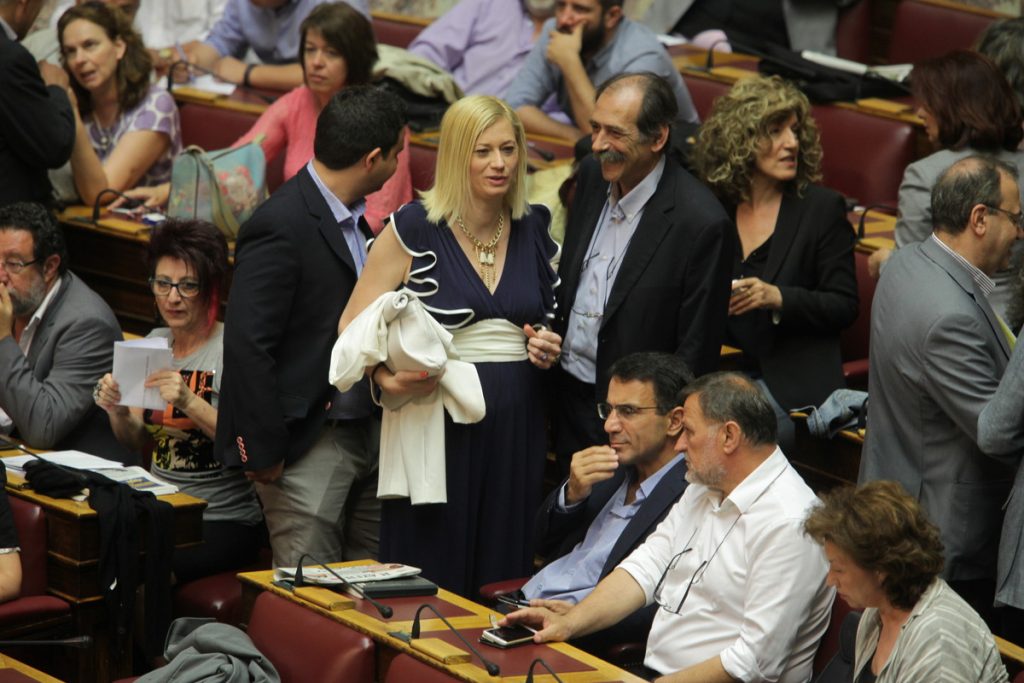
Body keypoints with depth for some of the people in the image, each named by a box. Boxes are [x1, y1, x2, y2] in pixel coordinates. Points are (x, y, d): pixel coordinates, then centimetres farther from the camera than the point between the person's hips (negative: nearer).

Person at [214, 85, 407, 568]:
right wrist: (263, 451, -18)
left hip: (367, 432, 9)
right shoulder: (281, 226, -17)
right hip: (311, 443, -9)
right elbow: (247, 345, -19)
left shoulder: (349, 217, 12)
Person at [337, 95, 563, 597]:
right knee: (426, 578, -2)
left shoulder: (535, 229, 10)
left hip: (516, 427, 4)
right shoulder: (414, 228, -3)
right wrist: (387, 378, -20)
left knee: (503, 573, 5)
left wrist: (549, 348, 3)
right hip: (437, 420, -4)